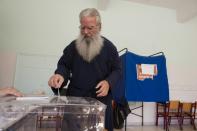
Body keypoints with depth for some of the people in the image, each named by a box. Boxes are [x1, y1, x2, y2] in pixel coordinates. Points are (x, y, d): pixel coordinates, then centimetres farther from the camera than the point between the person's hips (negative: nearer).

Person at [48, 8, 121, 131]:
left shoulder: (109, 47, -1)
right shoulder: (73, 46, 4)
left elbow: (117, 70, 3)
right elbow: (64, 65, 8)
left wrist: (108, 82, -16)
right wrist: (60, 75, -15)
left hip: (101, 98, -1)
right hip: (75, 97, 2)